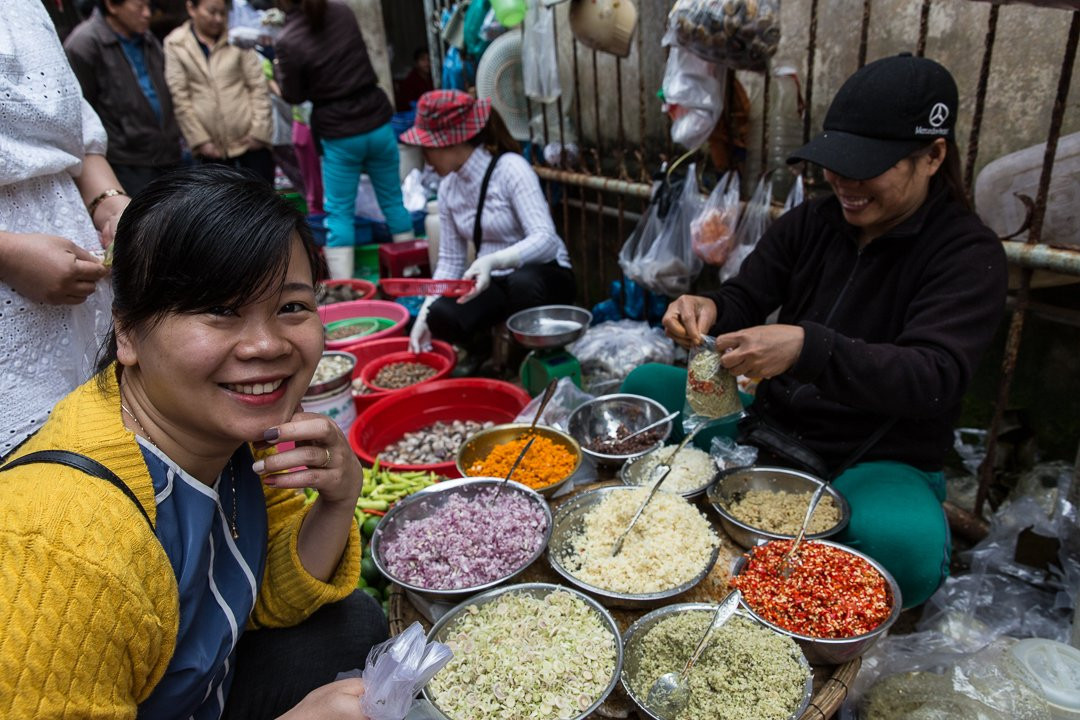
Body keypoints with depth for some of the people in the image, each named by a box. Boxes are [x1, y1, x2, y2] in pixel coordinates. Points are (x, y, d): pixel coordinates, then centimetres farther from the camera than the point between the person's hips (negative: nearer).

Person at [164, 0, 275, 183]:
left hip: (250, 138, 0)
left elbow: (259, 86, 0)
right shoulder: (175, 45, 0)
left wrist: (259, 131, -8)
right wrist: (200, 139, -9)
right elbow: (179, 98, -4)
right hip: (211, 146, 0)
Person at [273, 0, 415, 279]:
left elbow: (293, 96, -1)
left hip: (339, 136, -4)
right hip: (377, 122, 4)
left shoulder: (287, 41, -12)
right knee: (393, 199, 14)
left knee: (339, 212, 6)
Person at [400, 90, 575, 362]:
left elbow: (546, 240, -27)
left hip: (543, 274, -4)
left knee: (522, 282, -40)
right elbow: (450, 259, 5)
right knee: (441, 317, -25)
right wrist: (425, 312, -9)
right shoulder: (448, 186, 4)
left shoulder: (510, 168, -16)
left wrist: (492, 261, -44)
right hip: (494, 282, 5)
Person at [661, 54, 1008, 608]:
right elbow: (745, 298, 5)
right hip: (772, 425, 5)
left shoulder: (970, 254, -12)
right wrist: (708, 308, -22)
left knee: (909, 545, -36)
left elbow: (935, 380, -25)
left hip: (880, 461, -4)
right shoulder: (811, 223, 3)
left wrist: (807, 349, -40)